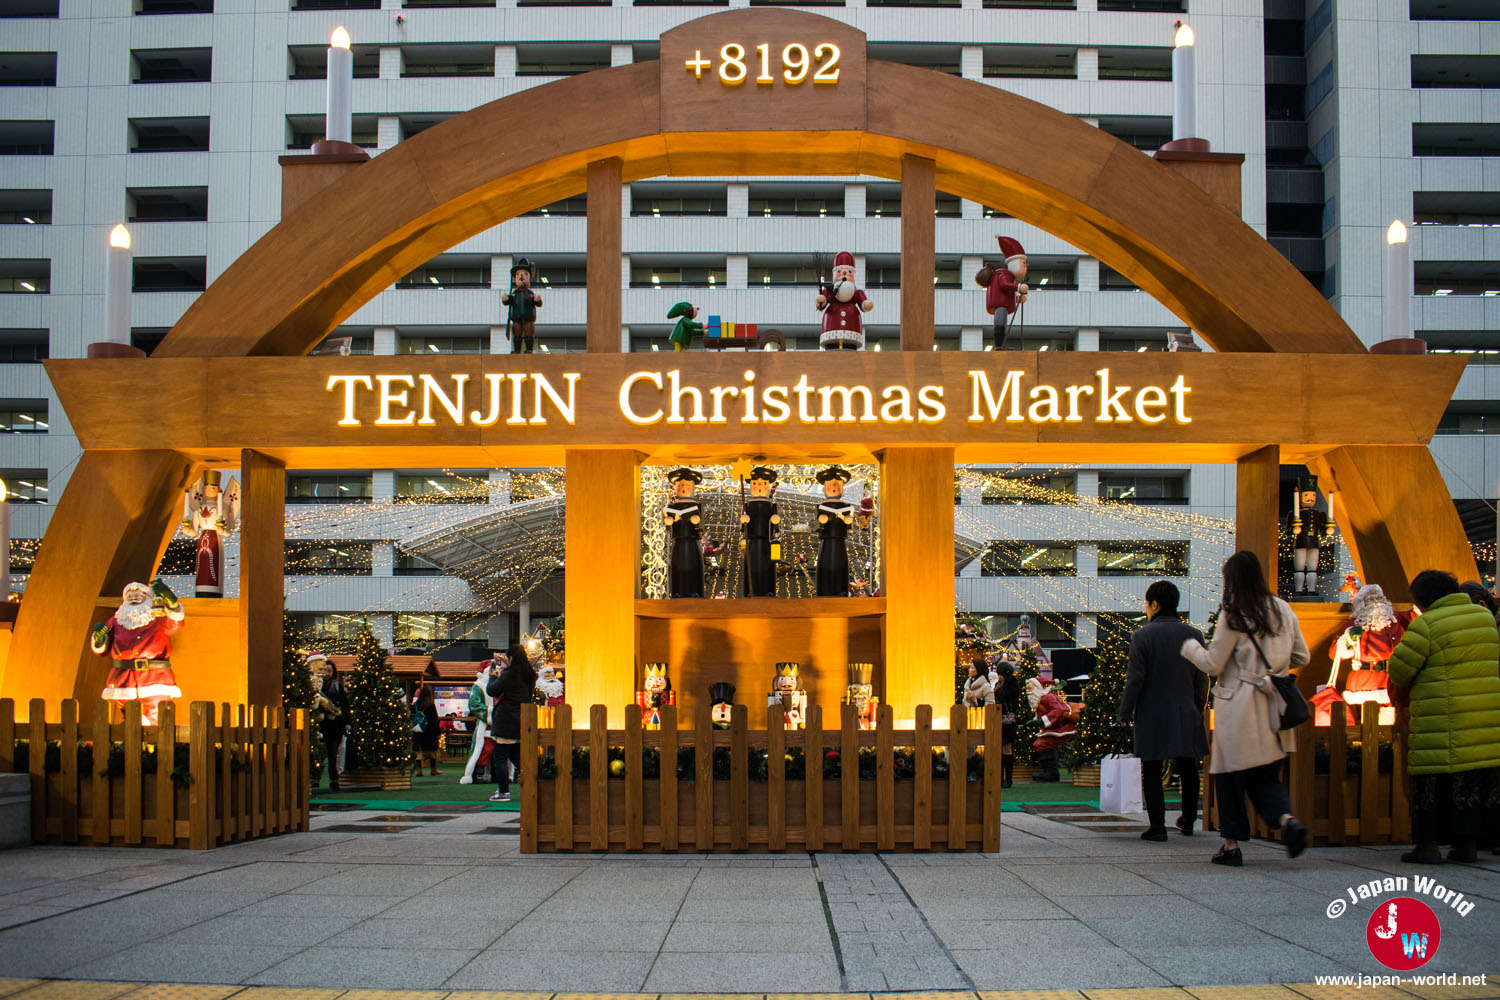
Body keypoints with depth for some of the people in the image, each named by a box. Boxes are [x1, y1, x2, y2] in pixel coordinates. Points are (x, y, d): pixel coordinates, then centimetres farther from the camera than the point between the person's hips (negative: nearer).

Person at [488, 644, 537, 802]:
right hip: (522, 722, 7)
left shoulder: (508, 674, -13)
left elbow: (492, 690, -12)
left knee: (501, 757, 1)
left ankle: (503, 792, 1)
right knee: (517, 756, 17)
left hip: (506, 722, -7)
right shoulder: (529, 675, 8)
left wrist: (494, 677, 8)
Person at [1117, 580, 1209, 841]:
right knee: (1188, 768, 17)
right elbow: (1202, 679, 5)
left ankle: (1157, 825, -1)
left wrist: (1124, 714, -2)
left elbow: (1135, 679, -10)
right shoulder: (1193, 635, 2)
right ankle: (1188, 820, 26)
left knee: (1152, 771, 2)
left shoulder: (1142, 636, -9)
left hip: (1152, 714, -4)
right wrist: (1198, 709, 17)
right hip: (1186, 714, 4)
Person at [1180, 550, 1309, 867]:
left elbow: (1213, 665, -7)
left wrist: (1189, 647, 11)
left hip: (1239, 707, -5)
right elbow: (1301, 656, 13)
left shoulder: (1233, 615, -10)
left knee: (1230, 775, 6)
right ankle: (1287, 819, -15)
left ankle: (1232, 845, 9)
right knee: (1266, 775, 11)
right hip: (1273, 707, 5)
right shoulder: (1283, 609, 6)